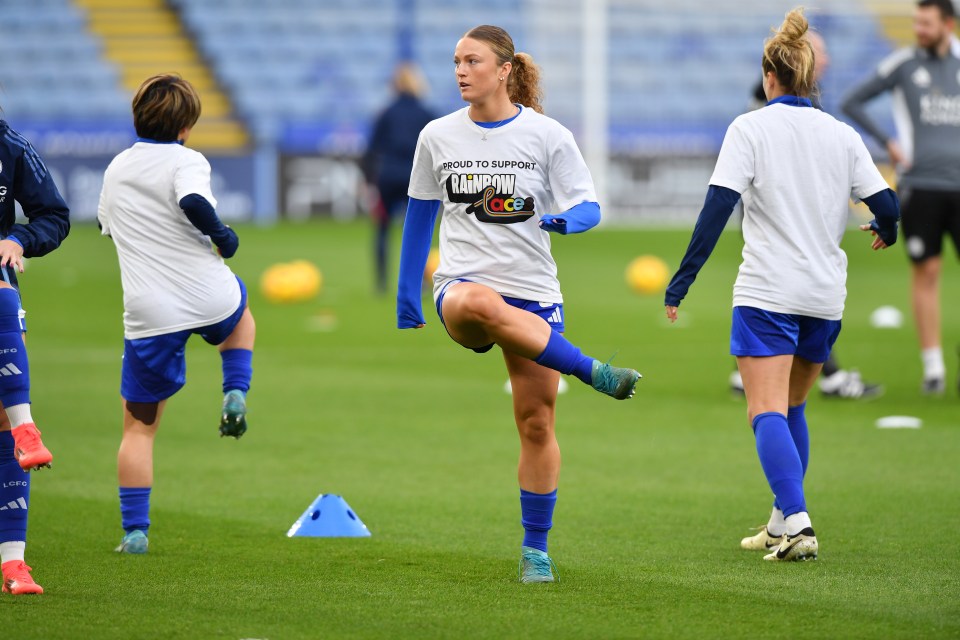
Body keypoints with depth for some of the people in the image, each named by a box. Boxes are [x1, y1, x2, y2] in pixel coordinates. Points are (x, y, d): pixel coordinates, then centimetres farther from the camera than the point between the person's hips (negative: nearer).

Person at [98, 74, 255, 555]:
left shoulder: (116, 169, 12)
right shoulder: (186, 161, -6)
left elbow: (107, 225, 28)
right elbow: (193, 203, -26)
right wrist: (224, 236, -11)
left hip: (149, 316, 2)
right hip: (209, 300, -2)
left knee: (139, 427, 11)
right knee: (239, 312, 37)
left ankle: (134, 530, 3)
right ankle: (235, 394, 14)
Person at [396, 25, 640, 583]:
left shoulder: (548, 136, -1)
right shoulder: (438, 137, 7)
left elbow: (590, 208, -2)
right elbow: (420, 218, 17)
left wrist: (562, 219, -26)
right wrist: (407, 298, 15)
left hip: (533, 293, 0)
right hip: (461, 283, 0)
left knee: (537, 423, -2)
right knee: (478, 302, -39)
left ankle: (536, 549, 12)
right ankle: (594, 373, -34)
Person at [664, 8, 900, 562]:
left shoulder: (750, 129, -4)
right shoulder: (842, 135, 6)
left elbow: (718, 206, -11)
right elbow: (886, 204, 5)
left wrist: (682, 280, -10)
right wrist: (886, 232, 30)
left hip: (767, 293, -5)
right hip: (826, 297, 5)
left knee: (769, 413, -9)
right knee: (793, 407, 20)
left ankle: (796, 522, -26)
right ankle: (784, 525, 24)